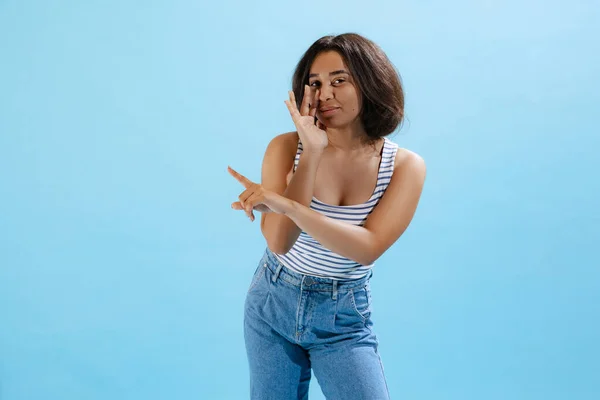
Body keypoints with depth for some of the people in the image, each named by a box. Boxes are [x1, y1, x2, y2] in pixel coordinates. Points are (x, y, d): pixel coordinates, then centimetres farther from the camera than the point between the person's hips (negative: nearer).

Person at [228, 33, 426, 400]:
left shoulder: (405, 166, -13)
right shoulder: (287, 147, -13)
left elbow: (368, 247, -26)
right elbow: (279, 242, -22)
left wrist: (284, 204, -35)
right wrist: (312, 154, -27)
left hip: (345, 319, -1)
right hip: (273, 305, 1)